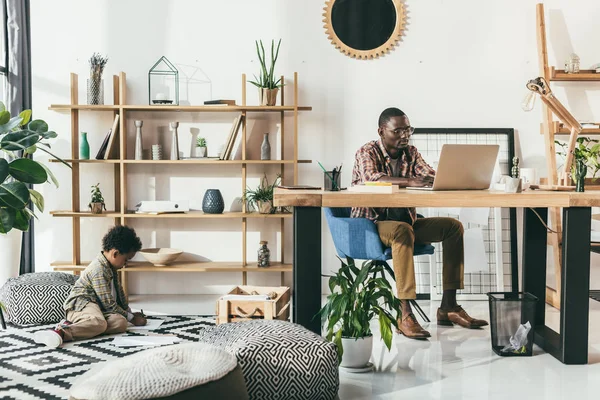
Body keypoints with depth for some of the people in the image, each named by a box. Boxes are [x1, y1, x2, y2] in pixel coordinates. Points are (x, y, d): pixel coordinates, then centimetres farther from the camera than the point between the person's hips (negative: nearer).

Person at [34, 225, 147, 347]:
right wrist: (131, 317, -4)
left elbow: (118, 291, 33)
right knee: (99, 323, -43)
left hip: (98, 307, 9)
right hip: (80, 304, -9)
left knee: (121, 322, -24)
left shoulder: (110, 267, 17)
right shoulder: (99, 270, -15)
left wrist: (130, 312, 33)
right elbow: (108, 303, -14)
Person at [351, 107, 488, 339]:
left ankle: (448, 307, -10)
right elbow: (372, 179, -30)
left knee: (453, 227, -8)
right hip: (370, 224, -7)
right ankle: (405, 314, -41)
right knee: (403, 231, -38)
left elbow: (432, 177, -4)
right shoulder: (367, 153, -8)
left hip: (405, 221, 7)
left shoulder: (411, 153, 11)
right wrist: (411, 181, -43)